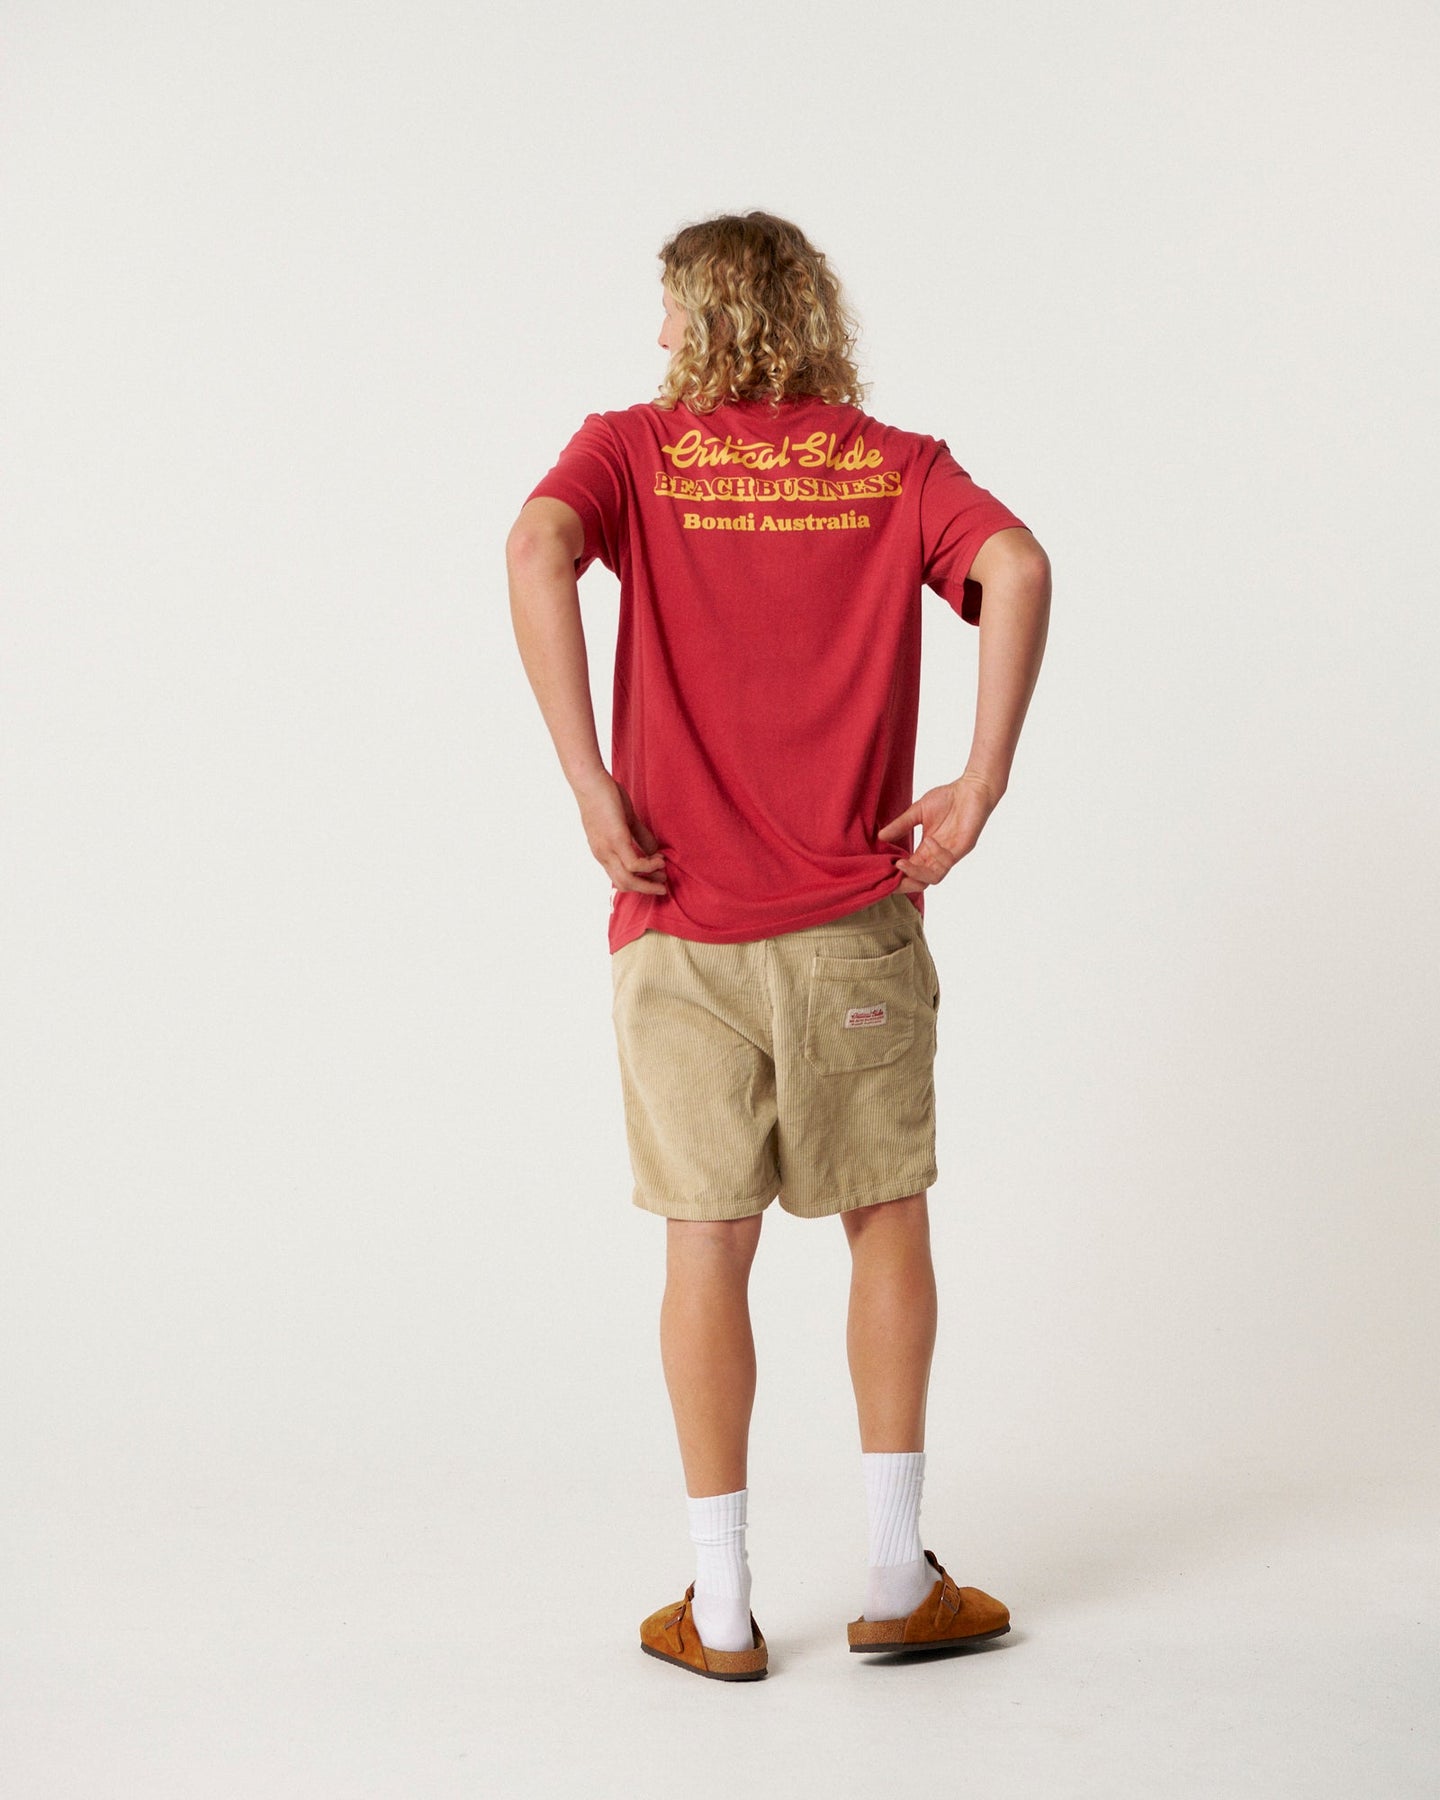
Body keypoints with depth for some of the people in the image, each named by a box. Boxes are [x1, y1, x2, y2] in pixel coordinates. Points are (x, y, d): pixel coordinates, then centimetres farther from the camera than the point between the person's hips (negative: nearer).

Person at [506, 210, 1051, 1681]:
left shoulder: (633, 449, 3)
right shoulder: (893, 466, 6)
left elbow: (538, 546, -18)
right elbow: (1016, 566, -13)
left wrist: (591, 787, -17)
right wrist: (980, 784, -10)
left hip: (682, 920, 0)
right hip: (853, 914, 1)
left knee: (708, 1246, 6)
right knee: (886, 1219, 14)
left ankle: (720, 1610, 13)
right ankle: (897, 1578, 17)